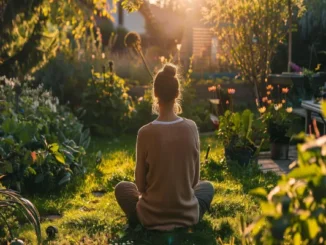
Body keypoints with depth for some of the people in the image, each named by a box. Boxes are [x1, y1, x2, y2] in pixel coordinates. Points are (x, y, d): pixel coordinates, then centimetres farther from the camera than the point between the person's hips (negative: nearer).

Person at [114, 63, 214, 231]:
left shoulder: (146, 133, -17)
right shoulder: (191, 128, -10)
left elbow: (140, 184, -5)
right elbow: (195, 178, 1)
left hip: (153, 217, -1)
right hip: (188, 215, 2)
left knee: (122, 188, 27)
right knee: (207, 187, 33)